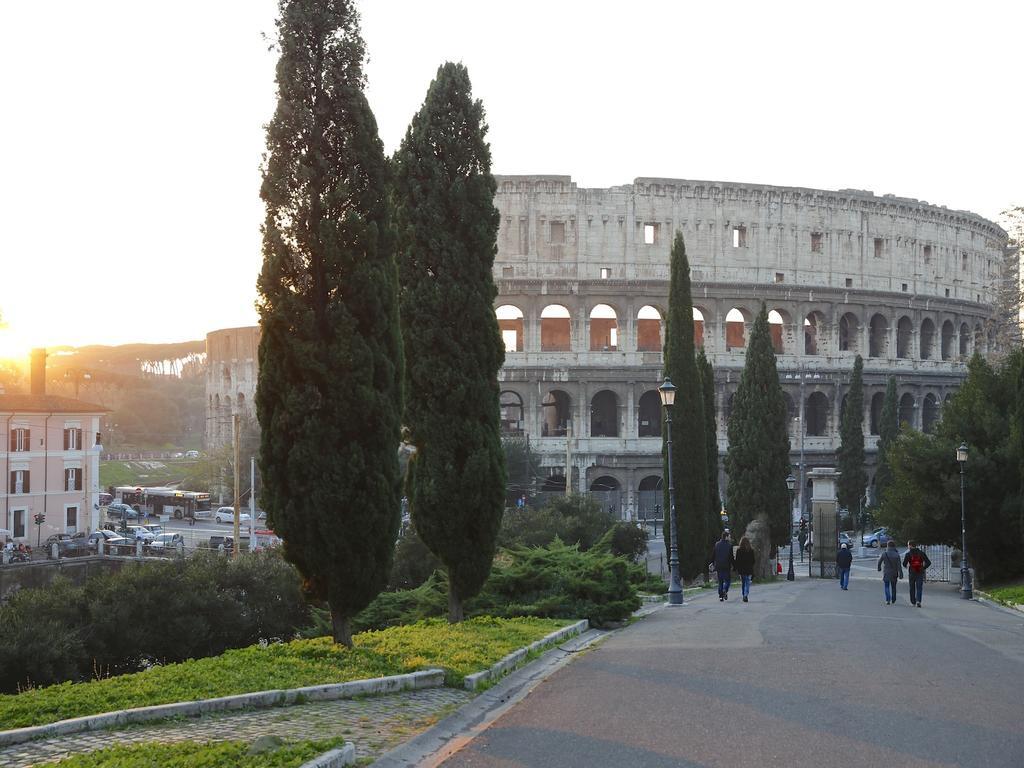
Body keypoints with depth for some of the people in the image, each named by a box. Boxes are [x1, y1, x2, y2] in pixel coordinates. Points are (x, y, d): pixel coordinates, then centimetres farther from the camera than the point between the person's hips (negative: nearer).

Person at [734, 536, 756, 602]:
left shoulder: (738, 550, -7)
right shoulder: (751, 550, -5)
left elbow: (737, 561, -6)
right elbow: (753, 560, -1)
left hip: (741, 569, 0)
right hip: (749, 569, 0)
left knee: (742, 582, 14)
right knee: (747, 583, 1)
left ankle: (744, 596, 17)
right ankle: (746, 595, -18)